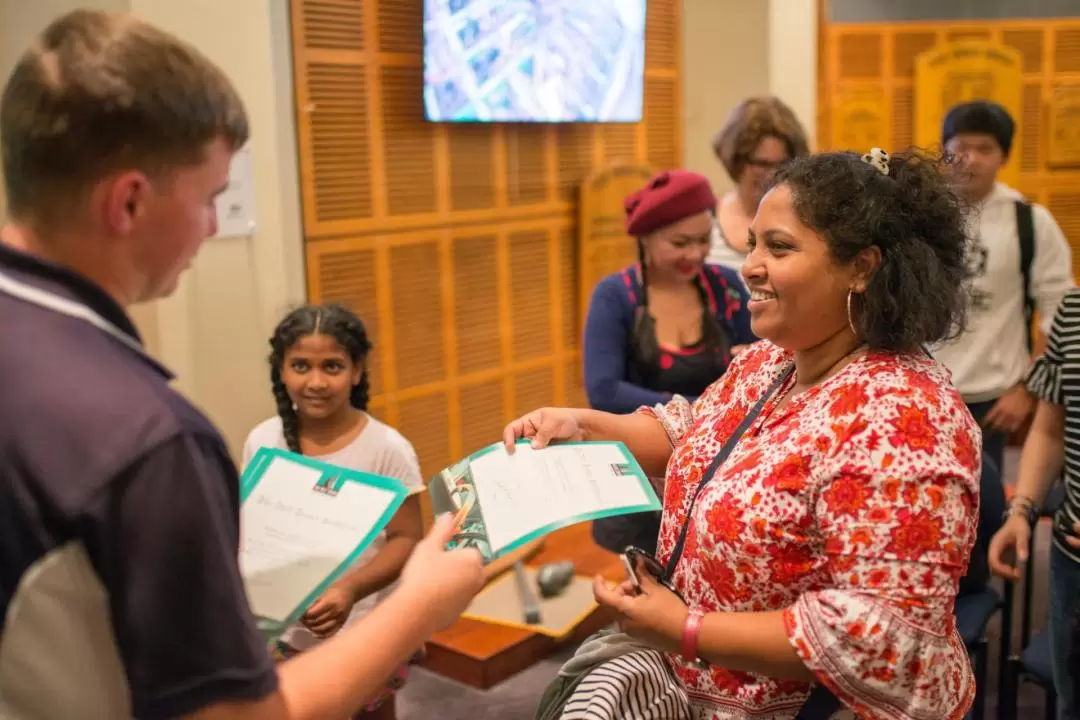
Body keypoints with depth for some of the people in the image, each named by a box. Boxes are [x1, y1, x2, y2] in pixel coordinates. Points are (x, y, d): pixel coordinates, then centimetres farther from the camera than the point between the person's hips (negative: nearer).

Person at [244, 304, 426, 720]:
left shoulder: (387, 448, -17)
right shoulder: (262, 442, -5)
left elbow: (407, 539, -14)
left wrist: (351, 589, -28)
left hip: (365, 637, -3)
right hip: (286, 634, 3)